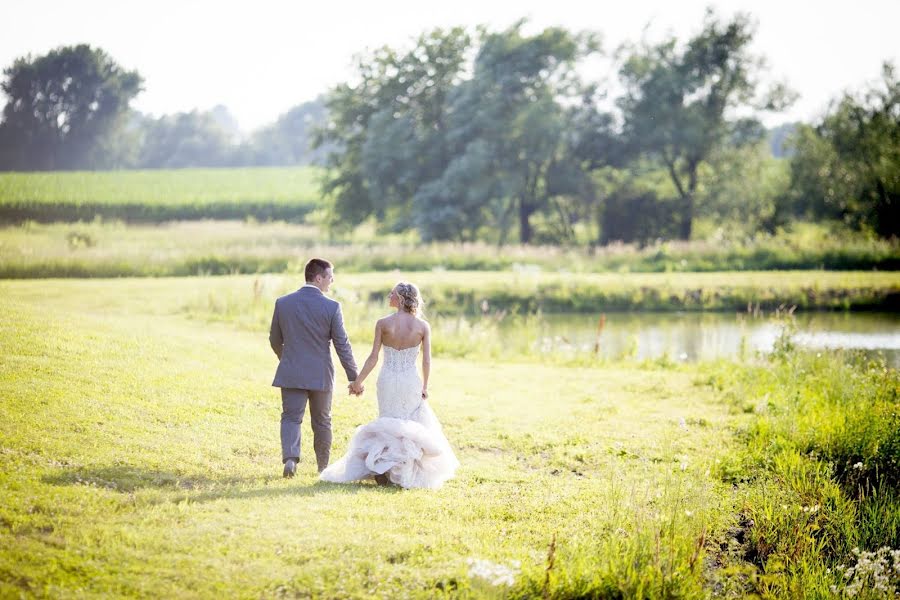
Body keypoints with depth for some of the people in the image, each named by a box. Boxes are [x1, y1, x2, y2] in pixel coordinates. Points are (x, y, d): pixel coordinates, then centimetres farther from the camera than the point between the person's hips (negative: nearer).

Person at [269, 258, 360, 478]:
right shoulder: (331, 307, -11)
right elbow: (342, 345, -9)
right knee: (322, 422, 13)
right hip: (321, 375, -1)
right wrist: (354, 377, -1)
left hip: (291, 373, 1)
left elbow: (275, 340, 8)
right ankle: (323, 467, 24)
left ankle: (290, 457, -20)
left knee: (291, 417, 4)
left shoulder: (282, 303, -2)